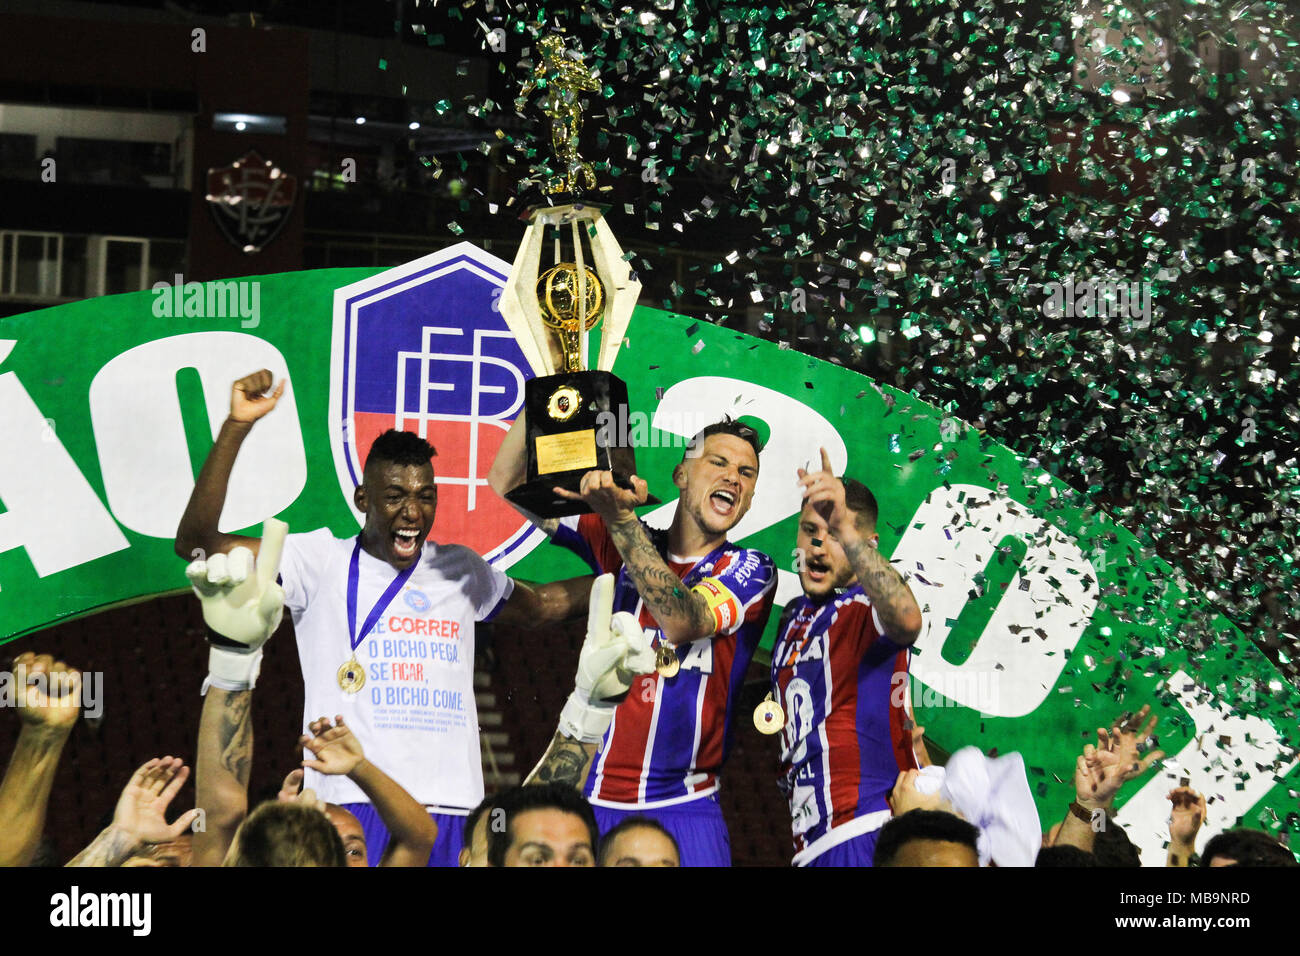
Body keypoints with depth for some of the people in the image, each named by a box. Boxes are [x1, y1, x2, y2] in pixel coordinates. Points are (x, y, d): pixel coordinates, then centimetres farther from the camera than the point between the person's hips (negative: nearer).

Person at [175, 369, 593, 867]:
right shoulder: (321, 560, 5)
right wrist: (236, 427, -10)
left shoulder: (461, 570, 17)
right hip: (350, 806, -3)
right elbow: (196, 542, -3)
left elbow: (539, 604, 36)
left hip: (452, 811, 4)